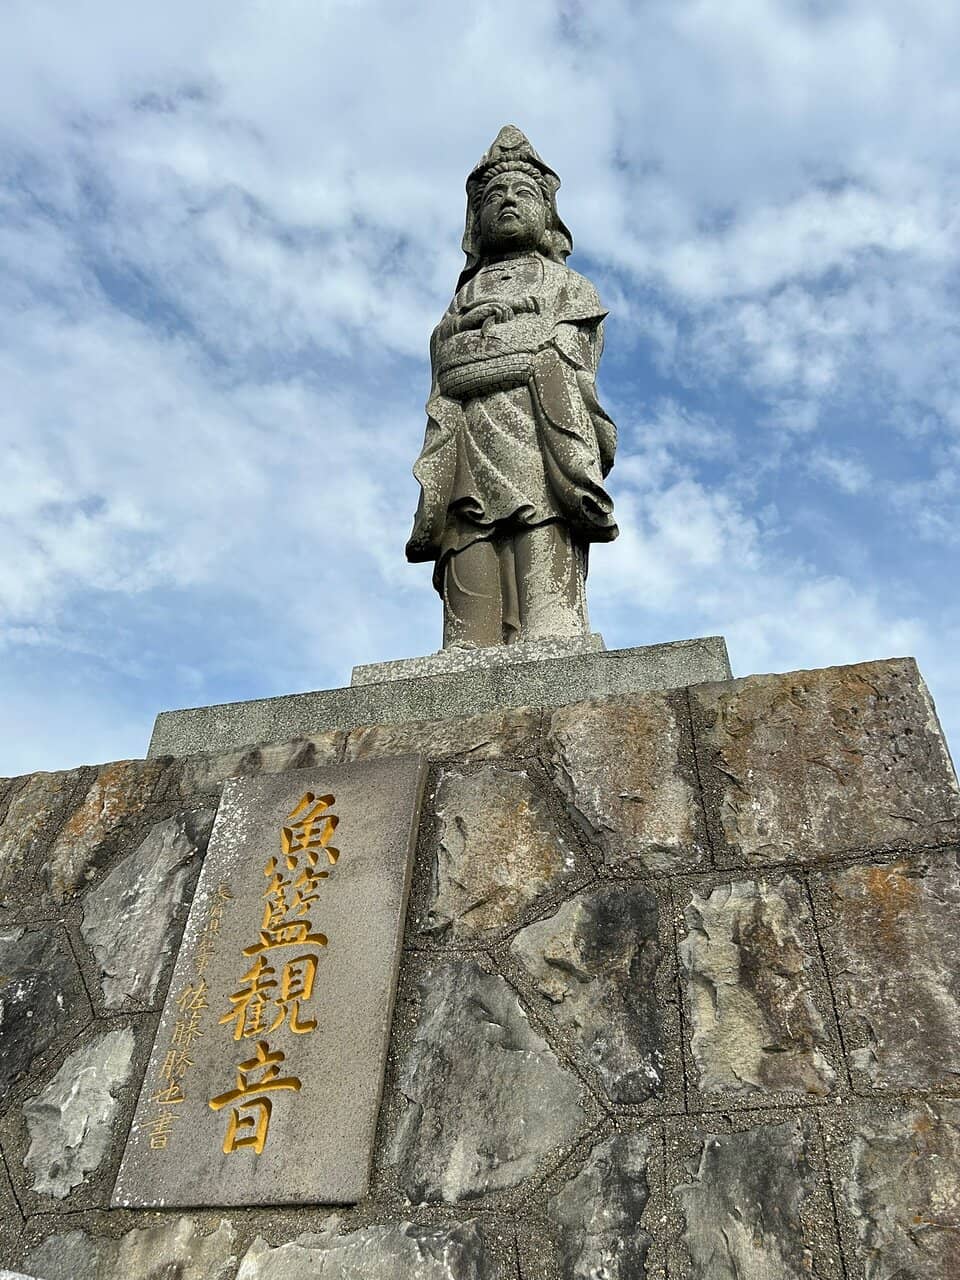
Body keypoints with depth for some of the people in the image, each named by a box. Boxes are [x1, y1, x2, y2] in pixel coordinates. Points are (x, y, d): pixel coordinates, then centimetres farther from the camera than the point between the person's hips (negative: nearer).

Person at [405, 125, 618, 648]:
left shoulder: (566, 284, 28)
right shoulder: (462, 300, 36)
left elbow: (573, 370, 7)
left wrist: (578, 467, -12)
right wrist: (432, 491, 5)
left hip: (540, 426, -2)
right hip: (467, 438, 3)